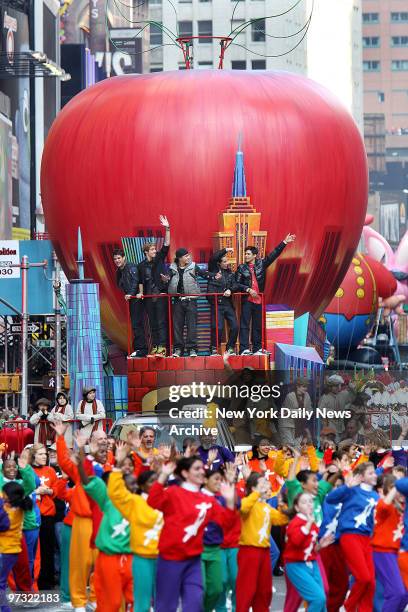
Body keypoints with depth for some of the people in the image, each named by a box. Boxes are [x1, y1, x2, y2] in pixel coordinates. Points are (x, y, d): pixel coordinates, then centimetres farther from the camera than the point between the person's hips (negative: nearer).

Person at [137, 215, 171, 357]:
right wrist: (141, 292, 4)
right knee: (153, 323, 6)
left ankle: (162, 347, -13)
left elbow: (166, 245, -5)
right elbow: (141, 281, 16)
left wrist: (167, 229, -13)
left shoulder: (159, 259, 4)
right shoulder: (141, 266, 7)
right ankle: (155, 347, 9)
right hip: (149, 297, 2)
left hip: (161, 295, -2)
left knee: (161, 322, -8)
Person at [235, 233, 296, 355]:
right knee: (245, 325, -5)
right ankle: (244, 349, -8)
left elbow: (274, 254, 5)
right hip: (247, 300, -2)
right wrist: (248, 290, -12)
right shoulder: (241, 268, 3)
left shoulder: (261, 264, 7)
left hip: (259, 299, 2)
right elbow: (237, 283, 1)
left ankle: (257, 349, 14)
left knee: (258, 325, 8)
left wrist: (284, 242, 1)